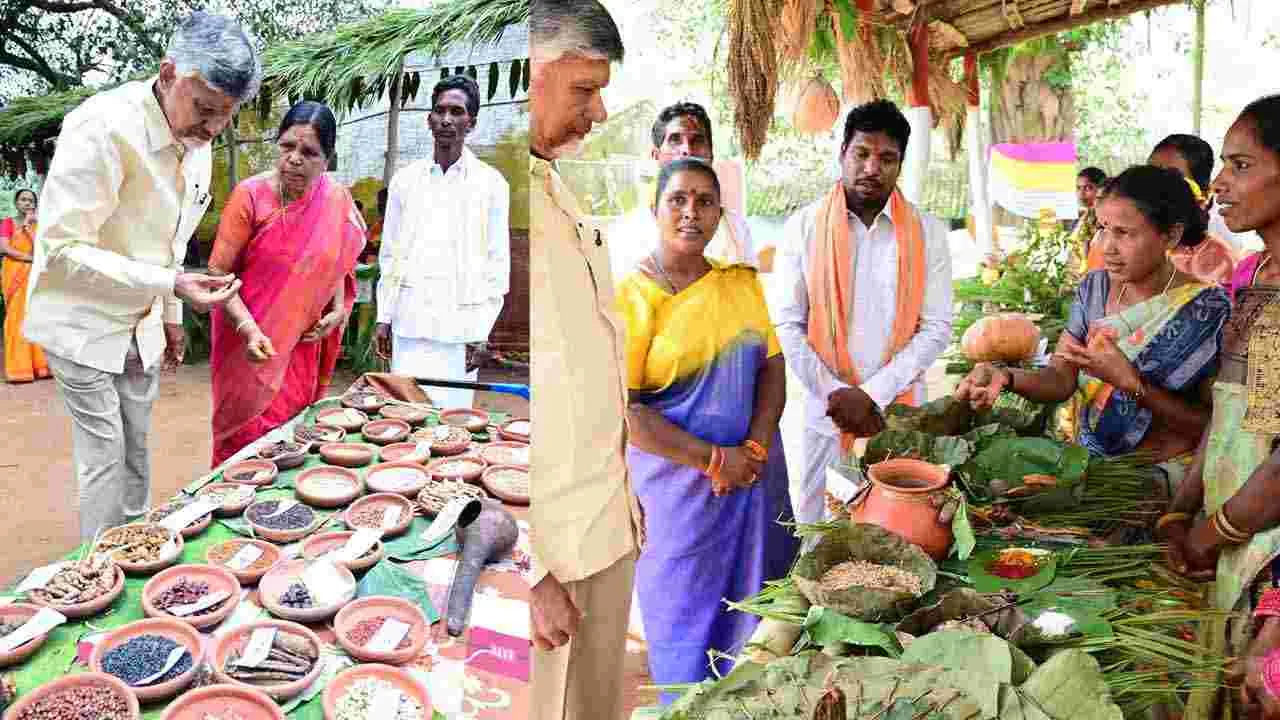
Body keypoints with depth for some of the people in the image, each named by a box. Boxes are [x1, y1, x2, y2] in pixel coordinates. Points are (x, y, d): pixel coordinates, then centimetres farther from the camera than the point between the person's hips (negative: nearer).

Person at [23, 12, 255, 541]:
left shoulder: (197, 142, -1)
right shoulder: (104, 128, -26)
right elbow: (62, 249, -27)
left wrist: (171, 315, 15)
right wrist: (171, 284, -34)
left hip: (143, 327, 7)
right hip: (85, 324, -7)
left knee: (135, 453, 16)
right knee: (105, 459, -2)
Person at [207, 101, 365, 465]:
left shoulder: (336, 201, -2)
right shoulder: (251, 195, -12)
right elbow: (219, 272, -10)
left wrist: (338, 311, 0)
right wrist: (247, 327, -23)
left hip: (303, 346, 3)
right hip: (249, 345, -3)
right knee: (246, 443, 1)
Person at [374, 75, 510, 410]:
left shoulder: (491, 183, 1)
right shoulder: (405, 180, 9)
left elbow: (497, 265, 0)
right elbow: (389, 256, 13)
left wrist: (480, 332, -5)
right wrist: (384, 317, 7)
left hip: (459, 329, -2)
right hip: (408, 326, 3)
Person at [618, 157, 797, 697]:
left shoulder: (741, 282, 6)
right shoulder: (633, 297, -10)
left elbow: (773, 366, 5)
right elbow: (623, 409, -15)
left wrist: (754, 449, -11)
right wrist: (714, 460, -15)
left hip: (755, 471, 5)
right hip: (682, 479, -4)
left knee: (753, 596, 15)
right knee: (689, 605, 8)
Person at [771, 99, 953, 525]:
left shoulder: (927, 233, 2)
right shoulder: (805, 227, -1)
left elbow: (936, 329, -2)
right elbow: (787, 325, -3)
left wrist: (873, 394, -12)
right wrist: (835, 393, -12)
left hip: (899, 412, 1)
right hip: (823, 411, 0)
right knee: (816, 521, 8)